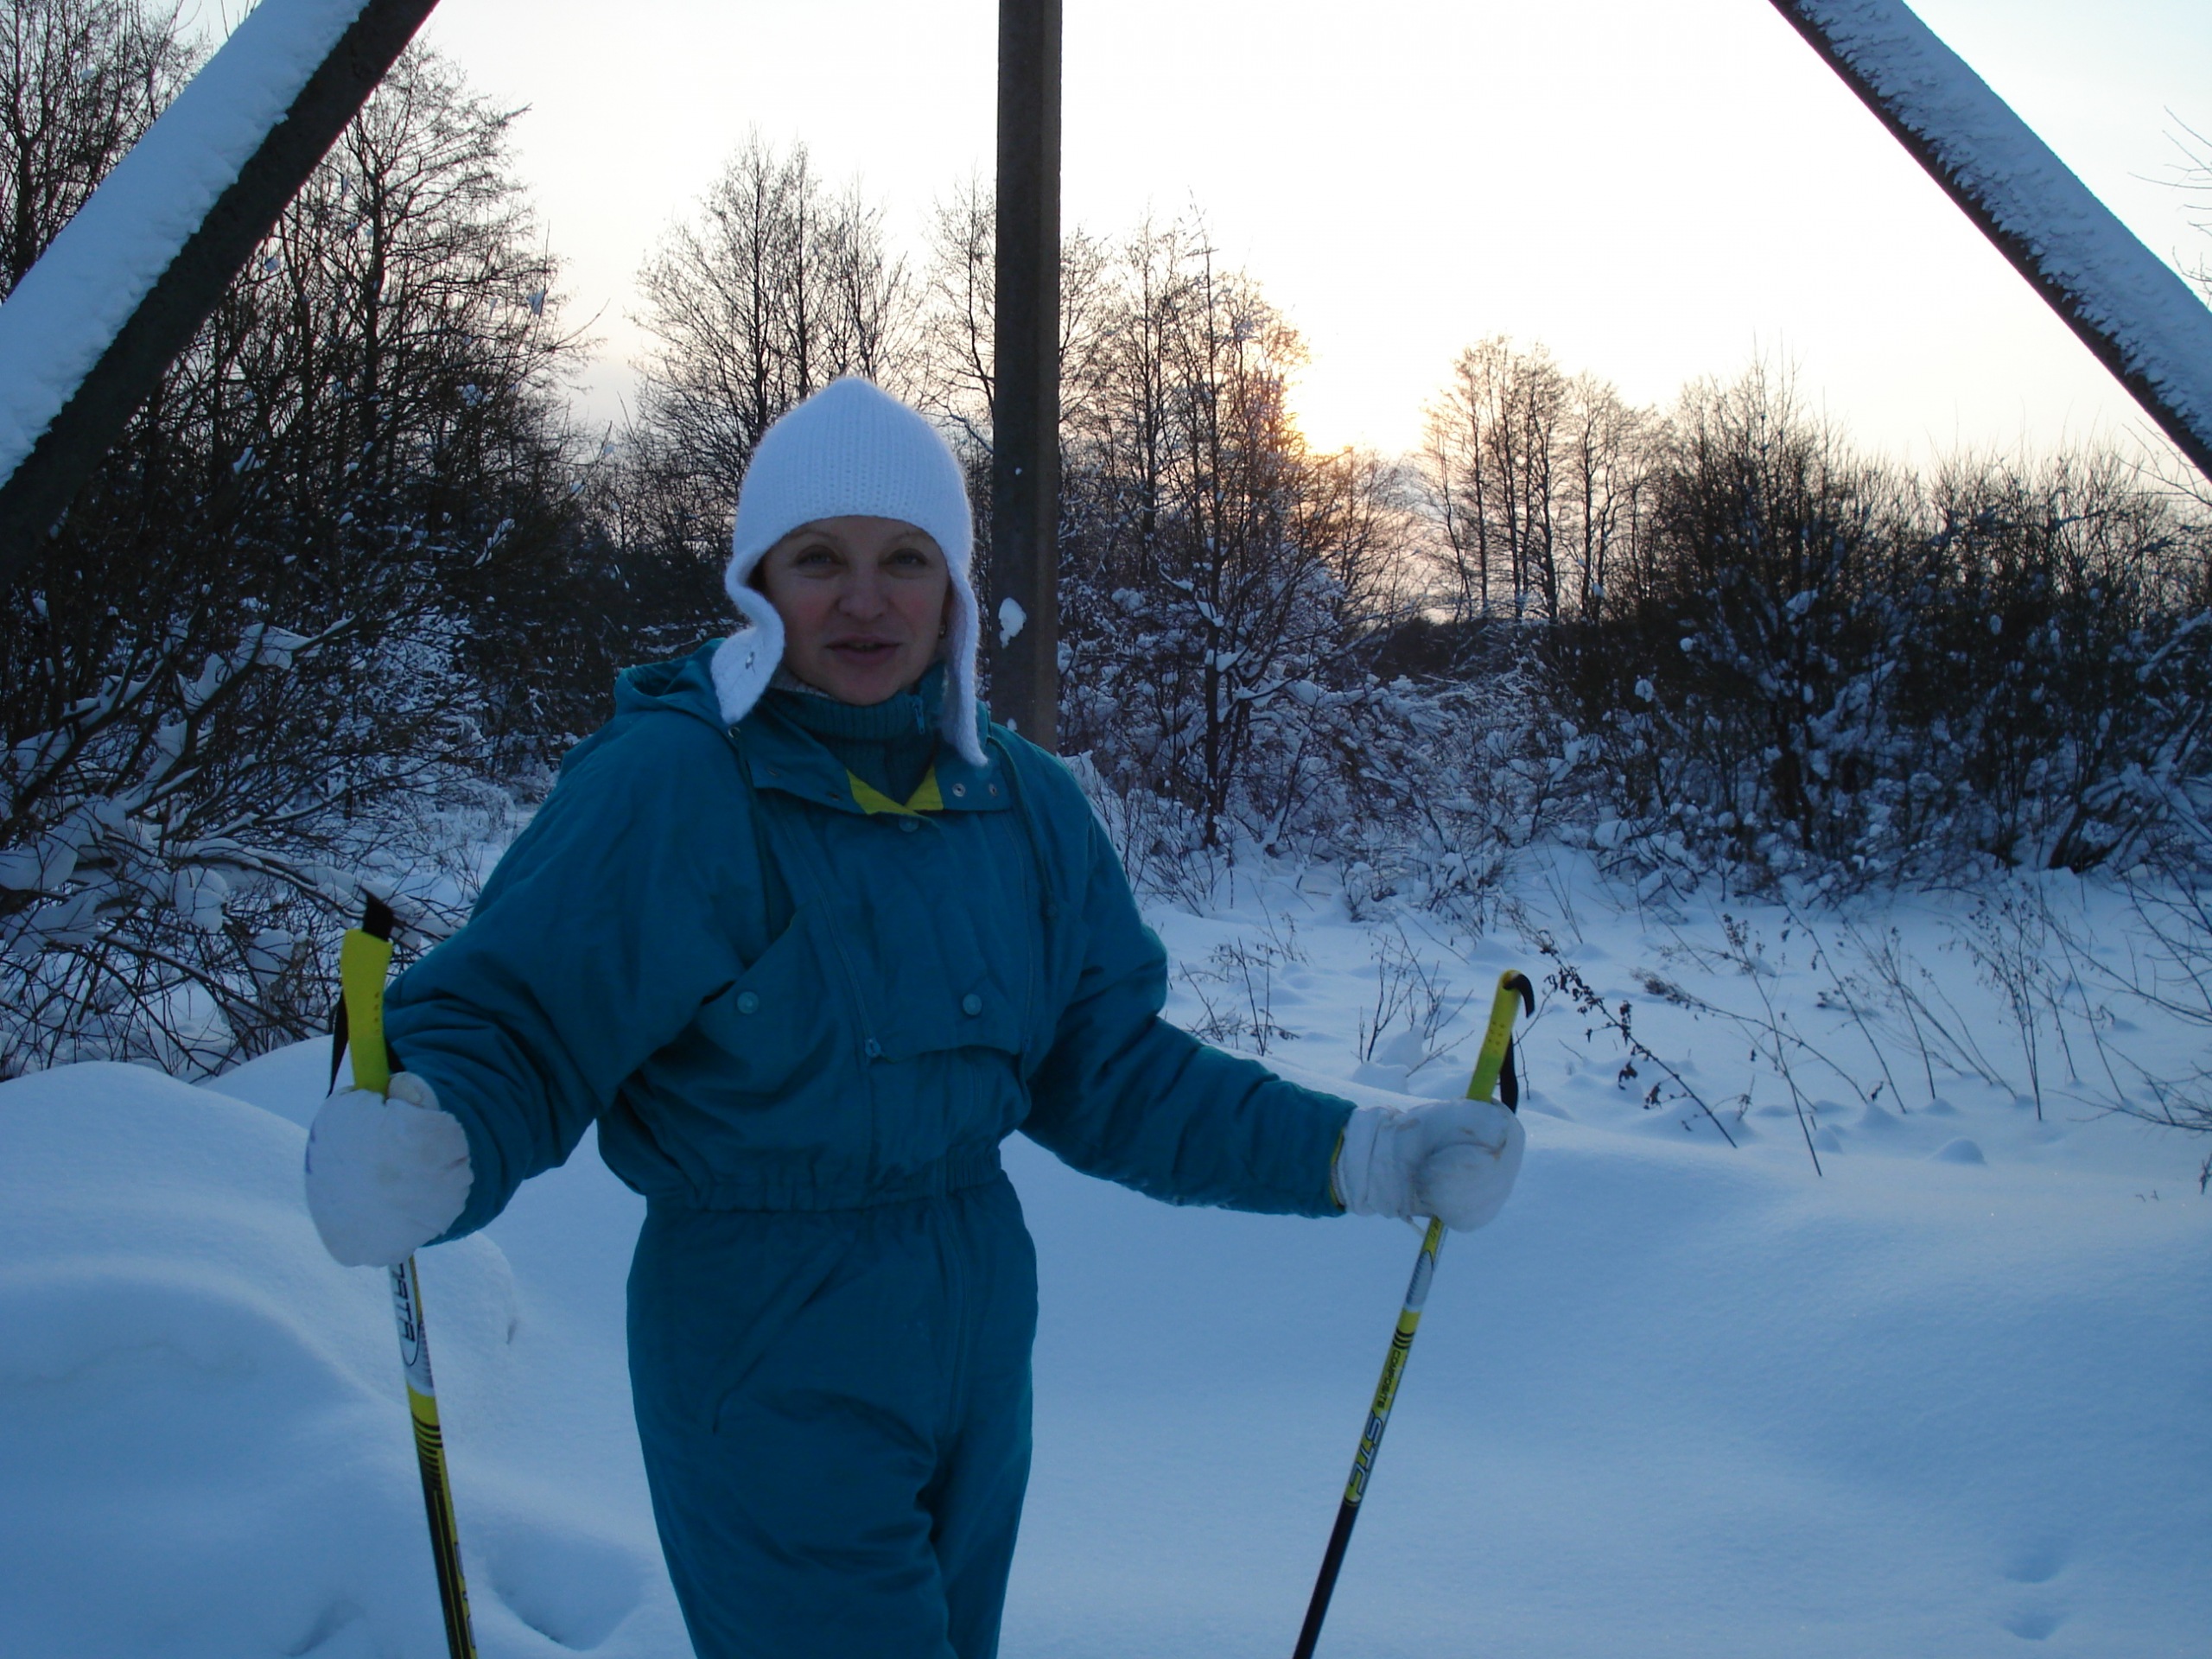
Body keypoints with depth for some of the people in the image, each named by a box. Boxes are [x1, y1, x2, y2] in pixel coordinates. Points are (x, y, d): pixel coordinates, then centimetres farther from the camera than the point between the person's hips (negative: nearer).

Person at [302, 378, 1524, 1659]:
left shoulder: (1021, 801, 0)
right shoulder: (667, 784, -17)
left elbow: (1110, 1071, 5)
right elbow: (511, 1033, -17)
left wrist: (1359, 1157, -2)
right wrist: (412, 1149, -39)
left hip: (979, 1340, 6)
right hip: (770, 1362, -6)